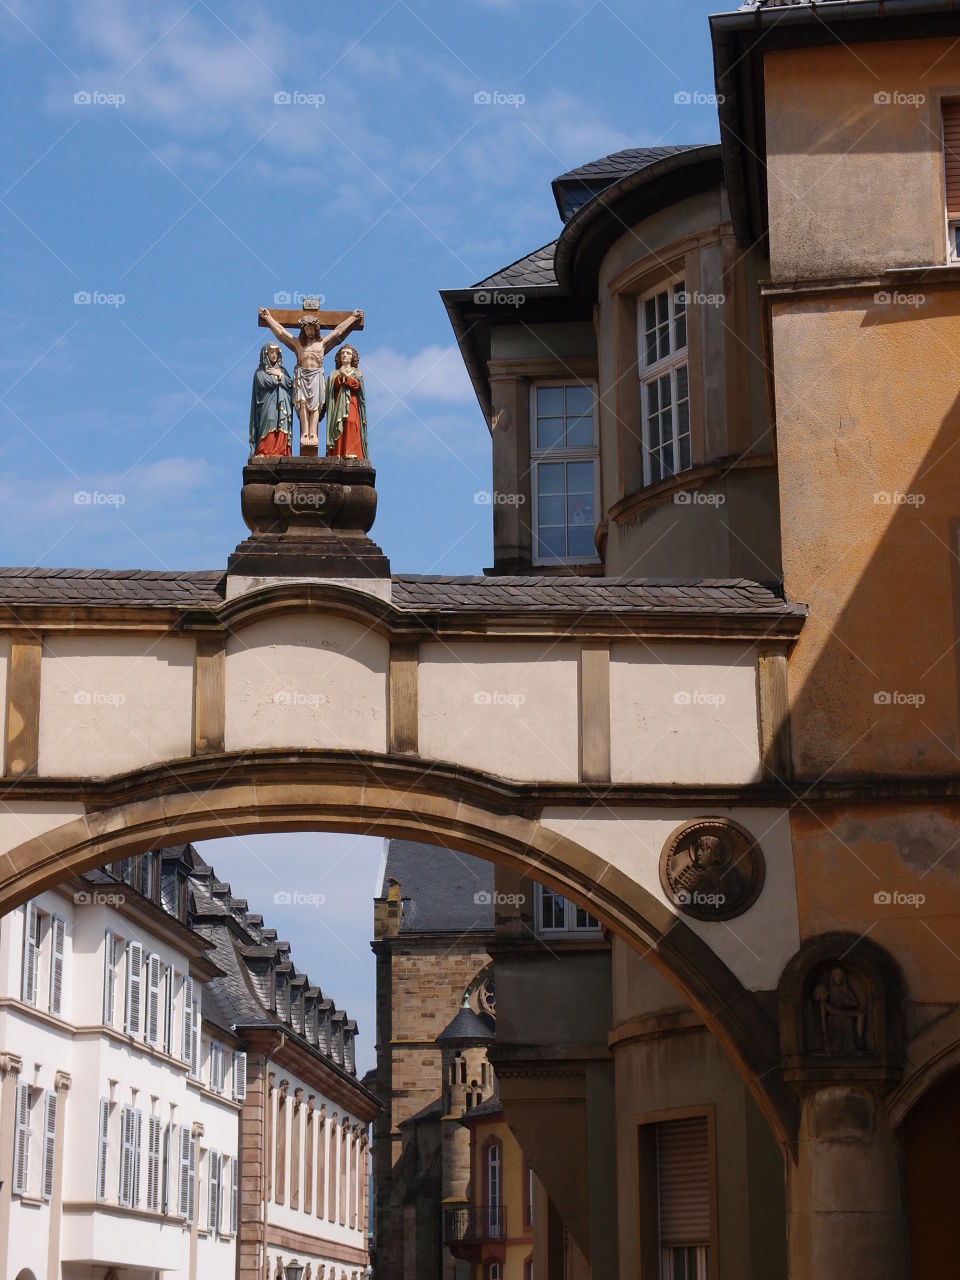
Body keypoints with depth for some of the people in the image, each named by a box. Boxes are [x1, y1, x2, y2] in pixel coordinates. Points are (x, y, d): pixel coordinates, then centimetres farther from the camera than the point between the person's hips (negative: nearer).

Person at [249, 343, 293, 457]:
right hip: (267, 408, -4)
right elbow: (266, 383, -9)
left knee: (281, 435, -7)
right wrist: (277, 377, 6)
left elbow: (290, 384, 9)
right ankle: (264, 456, -24)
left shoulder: (282, 370, 23)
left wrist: (280, 375, -1)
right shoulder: (261, 372, 9)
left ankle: (279, 455, -13)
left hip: (282, 408, 4)